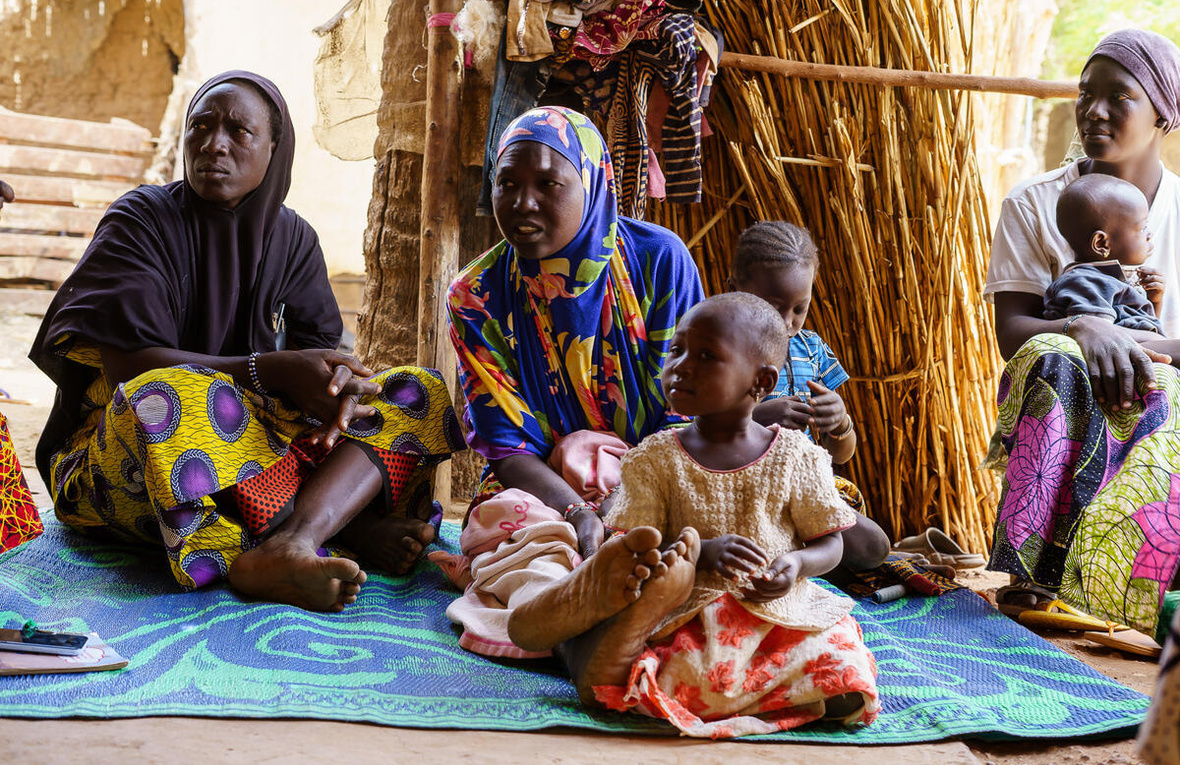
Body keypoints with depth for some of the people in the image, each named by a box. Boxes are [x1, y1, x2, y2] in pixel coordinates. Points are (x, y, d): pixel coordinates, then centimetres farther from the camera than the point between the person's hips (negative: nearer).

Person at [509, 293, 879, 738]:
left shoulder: (796, 456, 4)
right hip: (689, 614, -4)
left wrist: (798, 563, -14)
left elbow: (830, 542, 10)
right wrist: (701, 553, -21)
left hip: (782, 610, 5)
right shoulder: (657, 458, 4)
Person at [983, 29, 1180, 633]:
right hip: (1059, 401, 0)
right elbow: (1012, 332, -5)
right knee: (1051, 358, -35)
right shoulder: (1033, 204, 4)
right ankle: (1031, 578, -42)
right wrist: (1083, 329, -25)